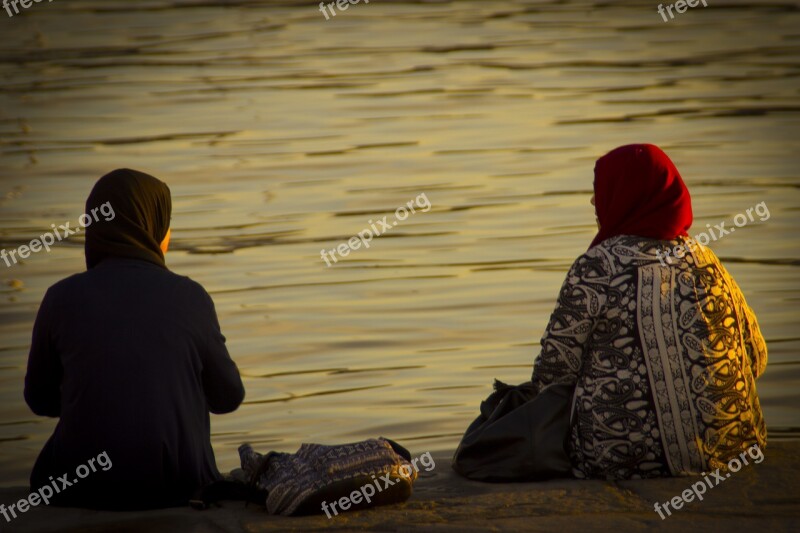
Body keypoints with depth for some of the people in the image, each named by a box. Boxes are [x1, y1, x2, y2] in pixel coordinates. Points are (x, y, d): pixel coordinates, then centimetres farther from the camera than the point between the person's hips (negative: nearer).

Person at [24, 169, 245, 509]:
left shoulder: (62, 299, -6)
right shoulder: (190, 298, -6)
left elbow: (41, 399, 7)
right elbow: (228, 397, 5)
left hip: (82, 492, 0)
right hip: (179, 486, 0)